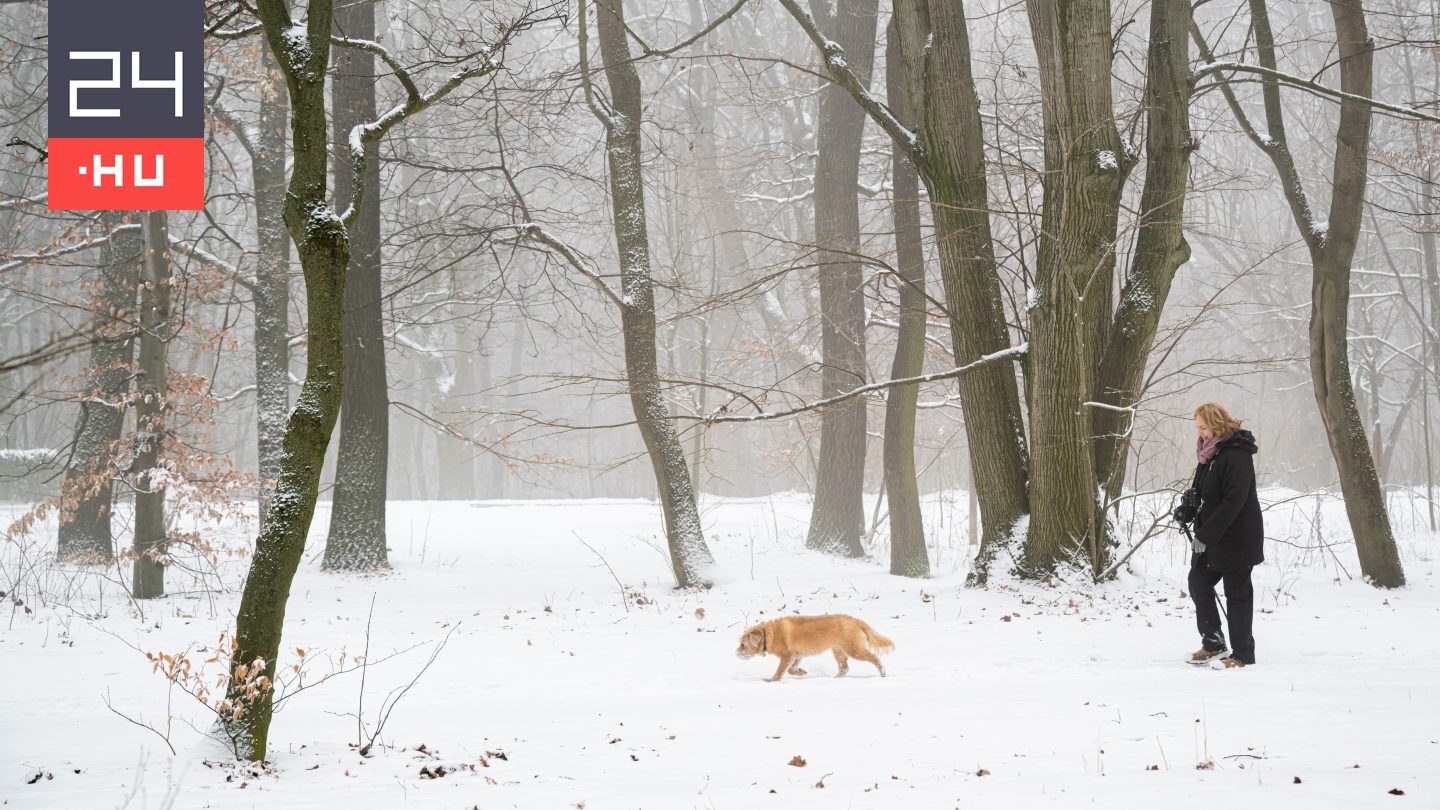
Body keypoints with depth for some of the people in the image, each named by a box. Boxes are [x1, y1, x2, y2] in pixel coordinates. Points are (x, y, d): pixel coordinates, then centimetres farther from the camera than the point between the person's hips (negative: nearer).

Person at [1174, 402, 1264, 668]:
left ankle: (1243, 654, 5)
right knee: (1198, 582, 12)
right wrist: (1188, 507, -4)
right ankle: (1213, 643, 24)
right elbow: (1201, 489, 19)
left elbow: (1233, 501, -25)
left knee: (1237, 593, -2)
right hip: (1209, 536, 9)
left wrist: (1206, 535, -25)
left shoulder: (1237, 456, -19)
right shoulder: (1209, 453, 9)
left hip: (1236, 537, -9)